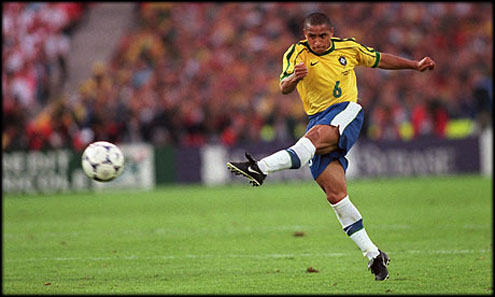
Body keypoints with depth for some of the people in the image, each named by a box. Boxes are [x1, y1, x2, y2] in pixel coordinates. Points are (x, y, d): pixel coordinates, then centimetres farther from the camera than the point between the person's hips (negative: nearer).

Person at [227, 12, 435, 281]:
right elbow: (284, 88, -16)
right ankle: (373, 255, -3)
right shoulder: (297, 54, -1)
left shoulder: (348, 48, 5)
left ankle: (261, 168, -54)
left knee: (317, 134, -37)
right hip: (318, 117, 2)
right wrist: (294, 78, -38)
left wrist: (415, 65, 23)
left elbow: (380, 60, 23)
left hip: (346, 112, -2)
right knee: (335, 194, -9)